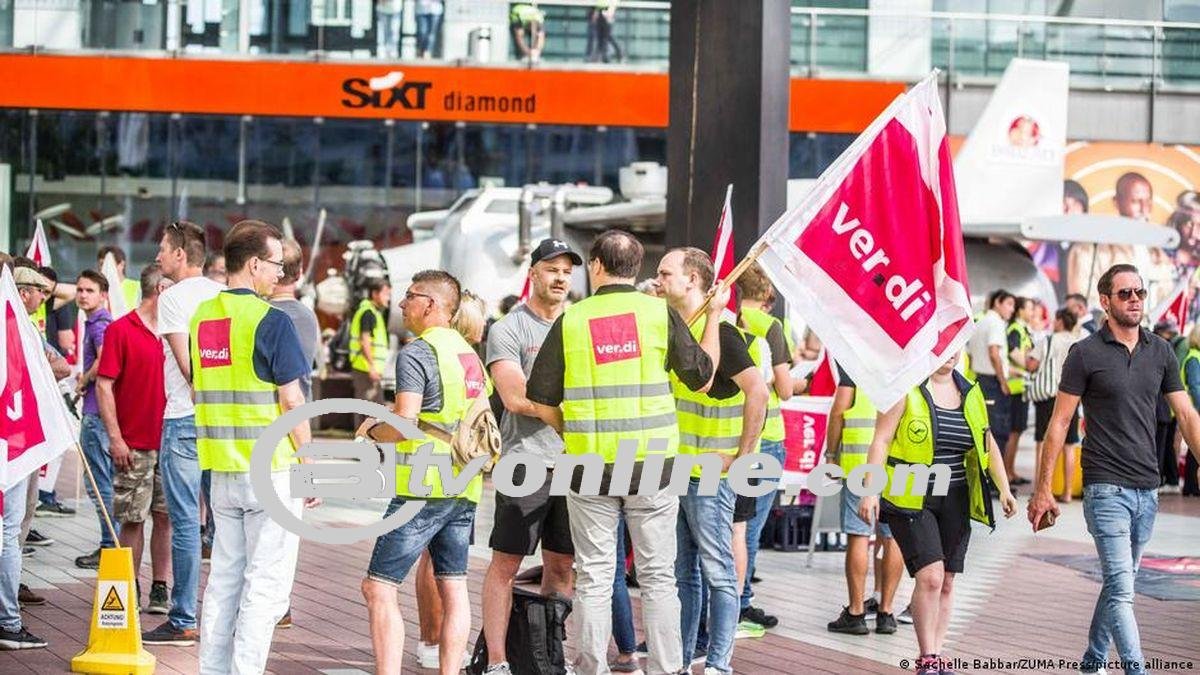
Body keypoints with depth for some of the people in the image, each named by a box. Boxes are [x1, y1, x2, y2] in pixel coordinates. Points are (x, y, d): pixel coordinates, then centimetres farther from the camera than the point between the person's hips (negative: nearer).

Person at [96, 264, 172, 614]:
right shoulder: (120, 330, -5)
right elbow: (104, 386, -8)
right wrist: (115, 438, -14)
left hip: (169, 443, 5)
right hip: (134, 446, -5)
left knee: (166, 516, 5)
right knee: (132, 519, 1)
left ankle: (160, 589, 10)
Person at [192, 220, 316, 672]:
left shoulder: (202, 316, 8)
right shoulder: (270, 320, -14)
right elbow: (291, 401, -14)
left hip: (222, 469, 7)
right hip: (272, 468, -7)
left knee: (225, 577, 14)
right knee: (266, 584, -2)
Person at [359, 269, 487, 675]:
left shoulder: (417, 353, -11)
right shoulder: (469, 355, 15)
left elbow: (403, 424, -20)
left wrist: (372, 431, 2)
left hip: (423, 487, -9)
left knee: (379, 588, -6)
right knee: (453, 588, 10)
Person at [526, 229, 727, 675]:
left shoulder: (571, 320, -2)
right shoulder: (660, 313, -3)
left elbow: (542, 402, -1)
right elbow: (701, 379, 7)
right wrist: (713, 317, 19)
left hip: (590, 463, 0)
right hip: (653, 462, 0)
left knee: (594, 577, 7)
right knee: (658, 575, 7)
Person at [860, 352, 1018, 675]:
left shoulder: (970, 392, 11)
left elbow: (988, 445, 19)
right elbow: (880, 440, -8)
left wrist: (1004, 488, 9)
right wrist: (871, 491, -17)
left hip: (954, 500, 5)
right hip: (910, 499, -5)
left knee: (946, 582, 6)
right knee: (930, 575, -16)